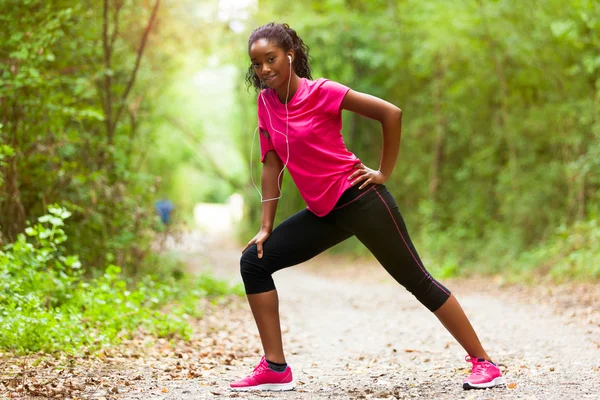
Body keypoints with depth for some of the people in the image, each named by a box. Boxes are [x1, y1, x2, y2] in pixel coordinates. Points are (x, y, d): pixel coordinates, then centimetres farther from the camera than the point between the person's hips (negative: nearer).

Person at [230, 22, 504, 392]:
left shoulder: (321, 92, -12)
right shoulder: (266, 102, 5)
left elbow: (391, 113, -14)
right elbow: (272, 166, 9)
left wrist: (384, 172, -9)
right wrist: (266, 228, 7)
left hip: (359, 200, -7)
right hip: (323, 213, 7)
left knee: (416, 279, -4)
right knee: (254, 262, 0)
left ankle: (484, 363, 4)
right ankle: (275, 368, 2)